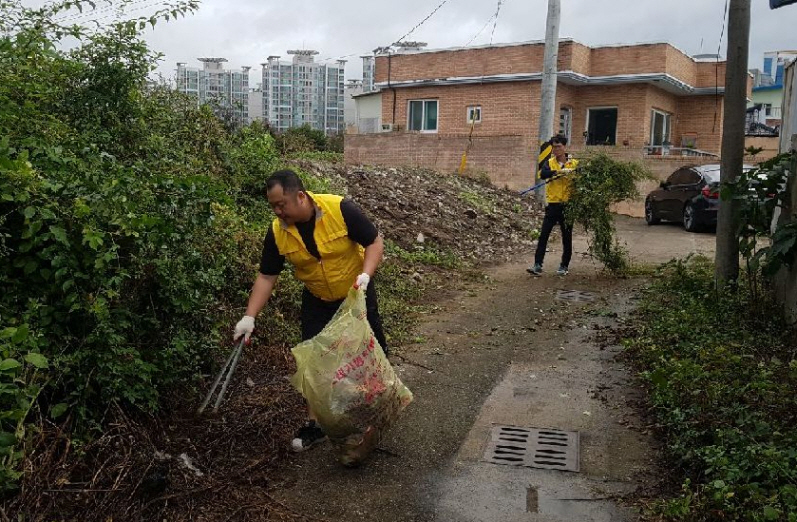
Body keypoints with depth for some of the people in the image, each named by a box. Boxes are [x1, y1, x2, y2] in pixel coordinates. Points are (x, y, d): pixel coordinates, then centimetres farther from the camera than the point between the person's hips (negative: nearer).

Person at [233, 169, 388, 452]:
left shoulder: (340, 209, -28)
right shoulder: (277, 232, -17)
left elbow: (375, 242, -20)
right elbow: (266, 276, -10)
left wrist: (366, 273, -36)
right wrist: (250, 317, -18)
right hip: (317, 301, 2)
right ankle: (317, 423, 15)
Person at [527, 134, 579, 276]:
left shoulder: (574, 163, 0)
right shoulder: (550, 163, 3)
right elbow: (543, 174, -17)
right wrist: (559, 171, -31)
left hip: (567, 205, -1)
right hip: (552, 205, 1)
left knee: (567, 237, 8)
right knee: (543, 235, -3)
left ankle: (564, 266, 20)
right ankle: (538, 265, -1)